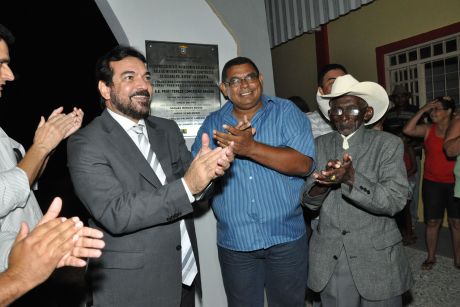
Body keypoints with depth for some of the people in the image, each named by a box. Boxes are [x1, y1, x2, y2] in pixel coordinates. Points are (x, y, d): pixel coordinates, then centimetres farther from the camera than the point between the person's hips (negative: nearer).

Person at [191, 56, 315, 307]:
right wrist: (225, 149, -22)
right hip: (234, 242, 2)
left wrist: (251, 148, -26)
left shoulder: (286, 112, -3)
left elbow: (303, 164, -15)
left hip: (286, 237, -1)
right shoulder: (212, 124, 4)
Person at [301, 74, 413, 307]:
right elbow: (308, 201, -2)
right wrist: (322, 183, -24)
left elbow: (395, 201, -15)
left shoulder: (388, 144, -6)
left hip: (377, 260, -1)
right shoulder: (319, 145, 1)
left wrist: (351, 178, -30)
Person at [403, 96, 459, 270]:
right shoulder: (428, 130, 0)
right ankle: (431, 257, 21)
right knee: (432, 221, 6)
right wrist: (422, 110, -13)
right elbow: (407, 130, -15)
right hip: (432, 182, 0)